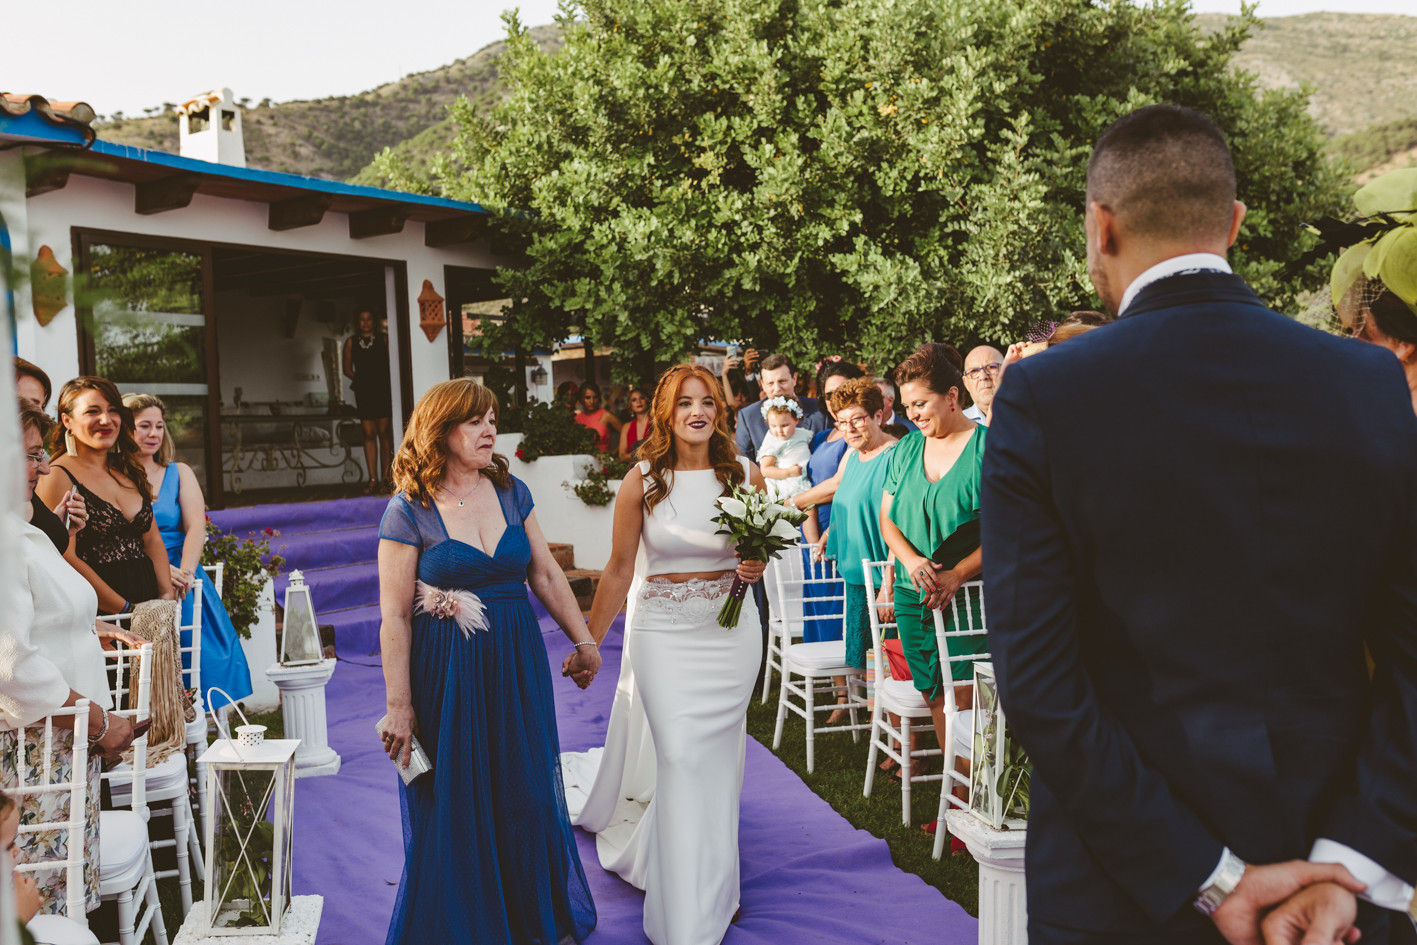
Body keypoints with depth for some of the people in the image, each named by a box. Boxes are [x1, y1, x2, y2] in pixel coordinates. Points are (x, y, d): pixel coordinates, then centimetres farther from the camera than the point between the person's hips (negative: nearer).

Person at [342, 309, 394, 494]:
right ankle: (373, 479, -2)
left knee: (384, 433, -2)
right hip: (363, 392, 2)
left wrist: (385, 379, -10)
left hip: (383, 390, -2)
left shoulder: (384, 338, 6)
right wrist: (359, 379, -1)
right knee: (369, 434, -2)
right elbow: (347, 369, 14)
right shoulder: (351, 342, 11)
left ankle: (385, 477, 6)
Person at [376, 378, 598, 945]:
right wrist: (399, 705, -11)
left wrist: (584, 642, 11)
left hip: (518, 666, 4)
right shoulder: (409, 511, -10)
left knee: (527, 797, 14)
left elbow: (546, 575, 9)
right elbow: (394, 617, -10)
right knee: (454, 808, 9)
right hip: (447, 674, -4)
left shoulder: (511, 492, 3)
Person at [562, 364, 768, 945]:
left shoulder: (746, 475, -1)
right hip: (663, 631, -2)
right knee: (680, 755, -6)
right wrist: (588, 643, 3)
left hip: (730, 630, 2)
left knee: (717, 756, 11)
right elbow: (619, 570, 0)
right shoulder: (641, 481, -6)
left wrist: (756, 568, -11)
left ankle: (712, 891, 34)